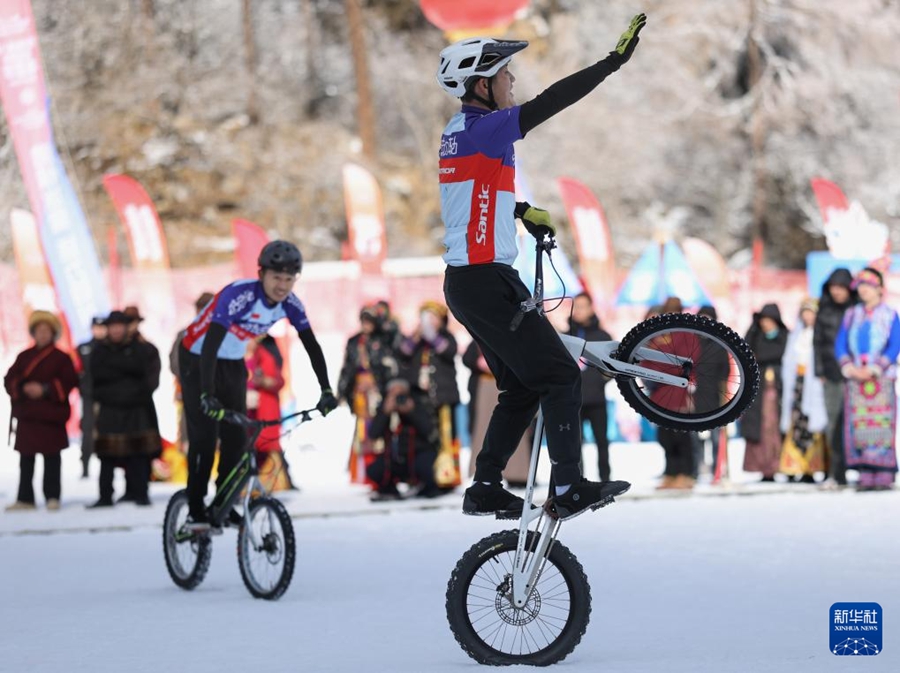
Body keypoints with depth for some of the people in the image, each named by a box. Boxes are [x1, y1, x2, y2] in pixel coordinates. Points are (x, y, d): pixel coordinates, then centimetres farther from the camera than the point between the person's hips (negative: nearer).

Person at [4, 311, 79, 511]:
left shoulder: (61, 358, 1)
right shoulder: (24, 357, 11)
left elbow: (69, 382, -8)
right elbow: (10, 380, 5)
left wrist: (45, 389, -17)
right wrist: (24, 388, -15)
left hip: (51, 415, -3)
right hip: (26, 414, 4)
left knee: (52, 458, 0)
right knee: (26, 459, 4)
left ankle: (52, 497, 5)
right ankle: (25, 498, 8)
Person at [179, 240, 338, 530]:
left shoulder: (290, 304, -15)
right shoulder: (239, 296, -34)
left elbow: (312, 346, -9)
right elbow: (210, 344, -41)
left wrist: (326, 391, -18)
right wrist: (207, 395, -49)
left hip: (233, 363, 6)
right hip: (198, 359, -6)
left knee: (236, 437, 0)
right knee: (204, 436, -11)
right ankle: (195, 511, -4)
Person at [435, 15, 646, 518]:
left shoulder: (460, 132, 14)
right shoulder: (481, 131, -16)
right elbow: (550, 104, -25)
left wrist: (521, 210, 17)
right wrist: (615, 61, -25)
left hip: (469, 282, 10)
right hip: (487, 282, -10)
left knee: (523, 388, 16)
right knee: (561, 376, -6)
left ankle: (485, 490, 17)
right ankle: (570, 490, -7)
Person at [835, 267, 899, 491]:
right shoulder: (851, 315, 14)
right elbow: (840, 344, 10)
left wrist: (873, 370, -12)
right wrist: (850, 368, -6)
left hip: (881, 378, -3)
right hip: (855, 379, 3)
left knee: (881, 426, -9)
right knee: (858, 426, -3)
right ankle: (865, 476, -1)